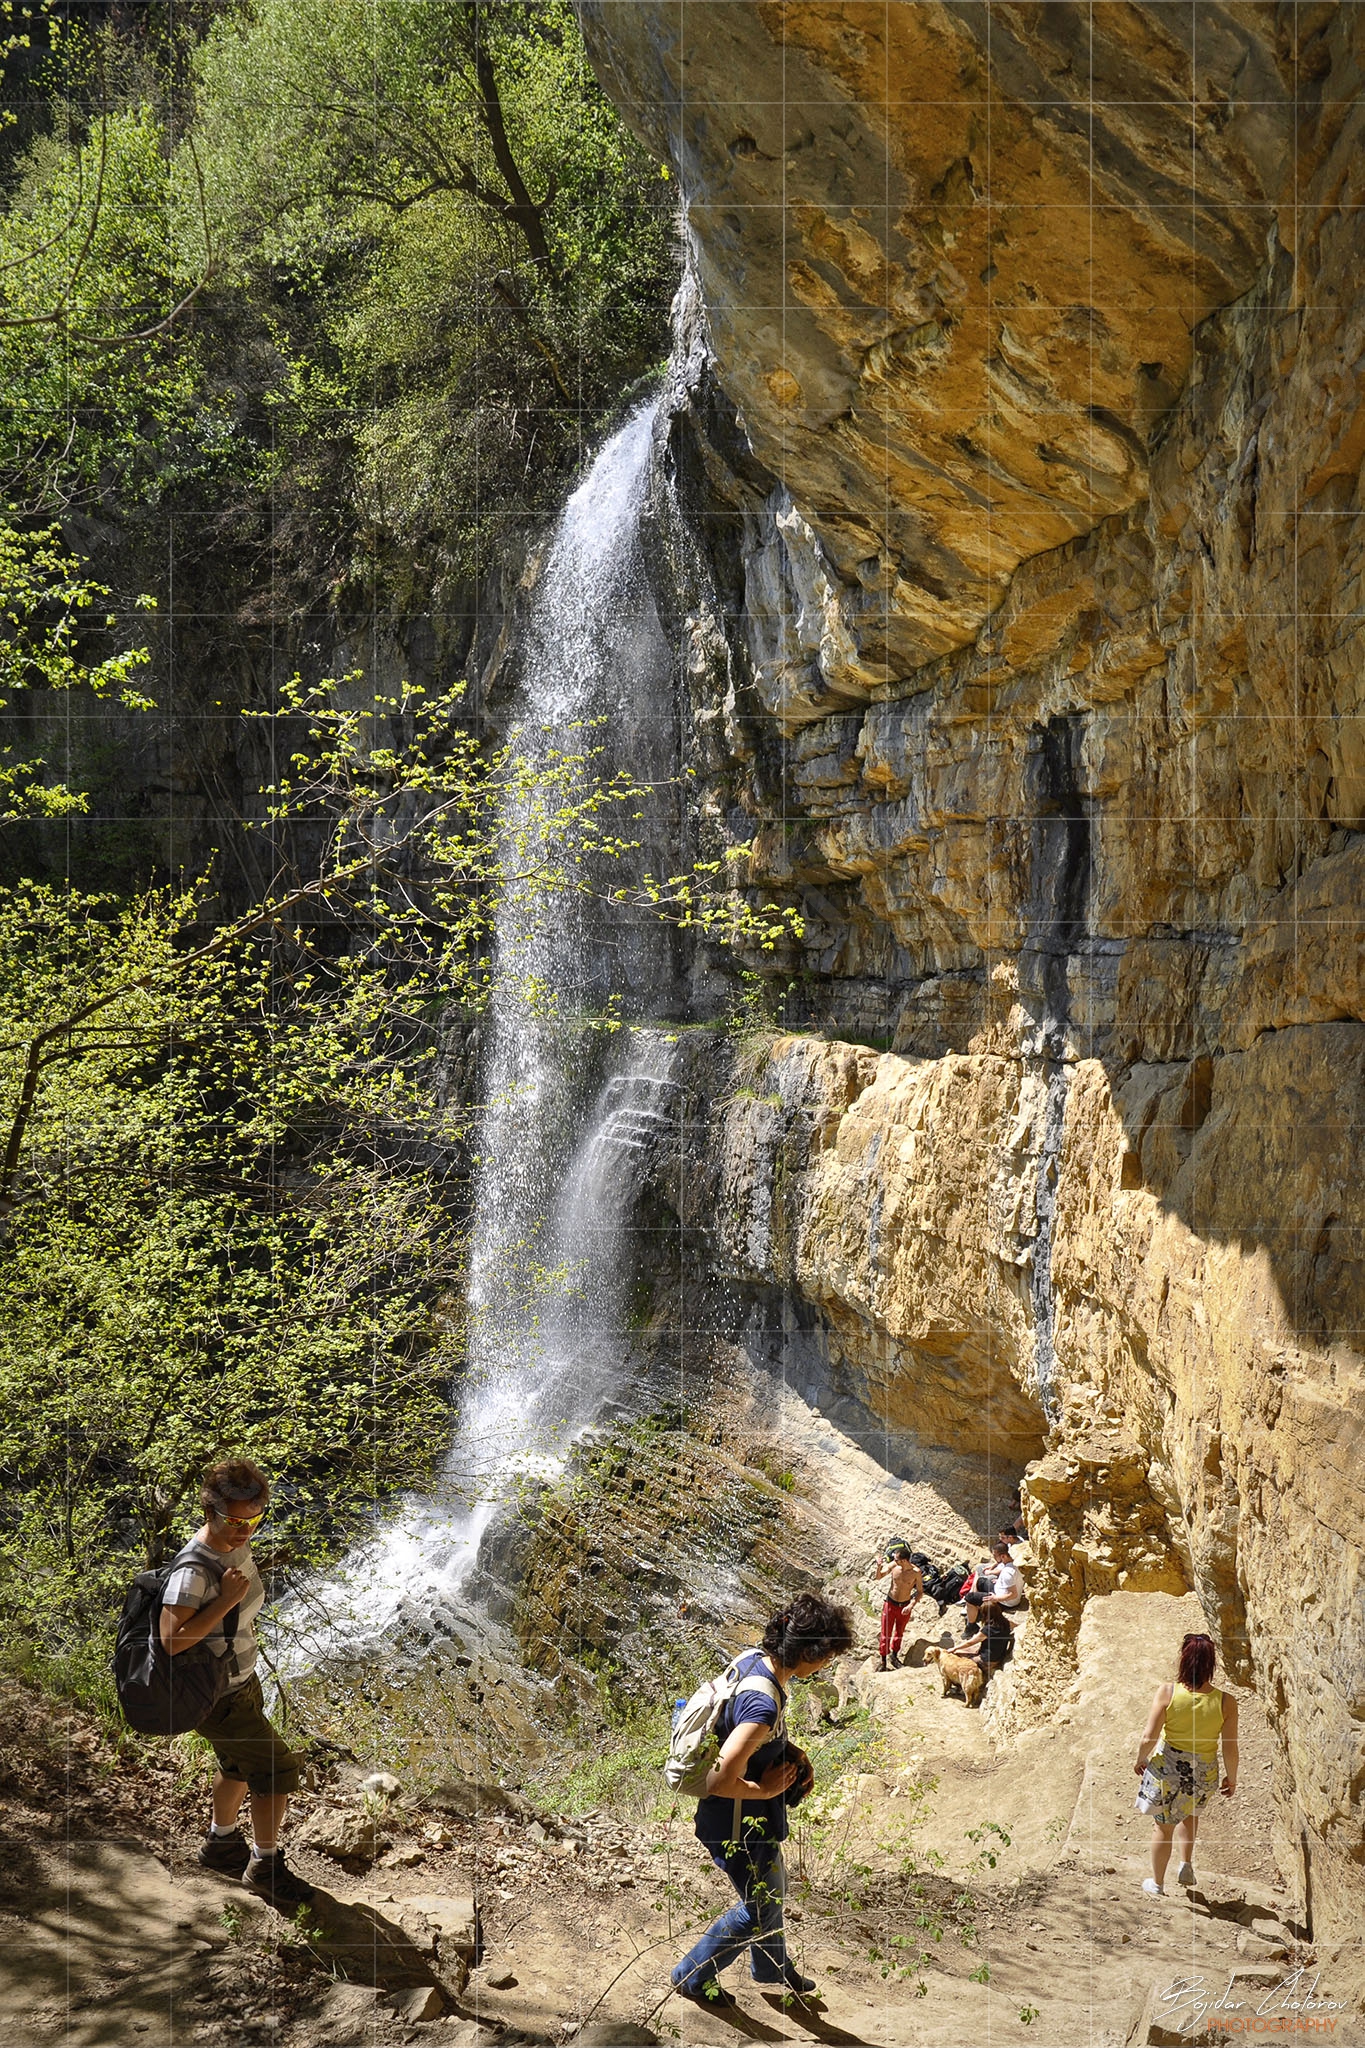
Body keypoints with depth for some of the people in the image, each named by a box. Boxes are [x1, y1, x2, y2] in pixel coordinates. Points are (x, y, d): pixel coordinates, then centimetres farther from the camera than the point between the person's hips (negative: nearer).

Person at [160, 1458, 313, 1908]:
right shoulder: (194, 1570, -32)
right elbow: (172, 1640, -41)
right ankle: (265, 1868, 17)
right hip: (217, 1697, -9)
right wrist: (226, 1600, -40)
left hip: (242, 1679, 9)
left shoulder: (238, 1545, -5)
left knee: (240, 1765, 27)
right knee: (279, 1770, -2)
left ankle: (221, 1845, 50)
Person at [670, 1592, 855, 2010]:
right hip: (740, 1827, -9)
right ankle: (692, 1978, 36)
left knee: (770, 1891, 30)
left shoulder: (753, 1658, -10)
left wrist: (791, 1751, -1)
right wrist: (766, 1789, -21)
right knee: (760, 1909, 17)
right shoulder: (763, 1705, -39)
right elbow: (719, 1782, -38)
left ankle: (772, 1968, 55)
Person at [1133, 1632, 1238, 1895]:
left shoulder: (1166, 1693, -21)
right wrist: (1231, 1777, 9)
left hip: (1166, 1768, -1)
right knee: (1190, 1814, 35)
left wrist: (1140, 1760, 4)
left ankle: (1157, 1883, 36)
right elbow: (1230, 1749, -10)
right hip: (1204, 1775, 2)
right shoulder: (1226, 1702, -18)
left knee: (1163, 1826, 21)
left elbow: (1148, 1738, -17)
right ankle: (1186, 1866, 29)